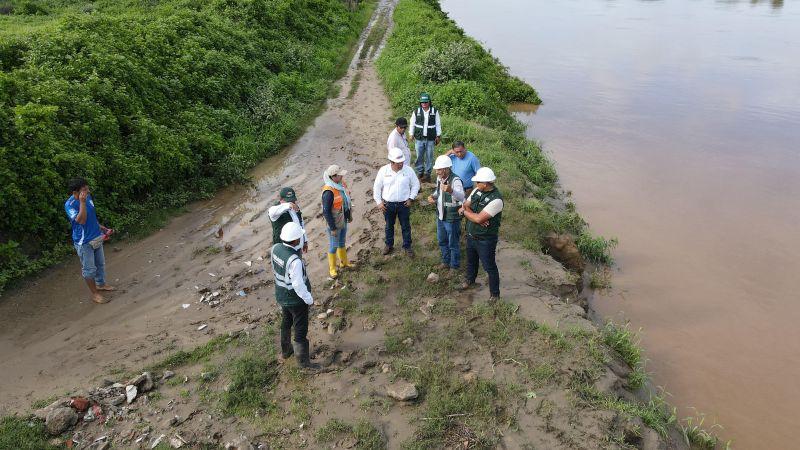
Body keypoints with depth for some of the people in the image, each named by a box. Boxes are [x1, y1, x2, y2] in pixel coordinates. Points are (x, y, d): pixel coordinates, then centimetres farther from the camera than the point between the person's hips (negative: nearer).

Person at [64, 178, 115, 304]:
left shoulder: (88, 197, 0)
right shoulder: (70, 204, -22)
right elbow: (81, 220, -33)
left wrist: (100, 227, 14)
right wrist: (82, 202, -37)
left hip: (96, 237, 8)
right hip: (84, 241, -8)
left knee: (100, 263, 23)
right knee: (89, 268, 5)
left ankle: (101, 284, 44)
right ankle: (95, 294, 18)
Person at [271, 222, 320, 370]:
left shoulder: (276, 248, -12)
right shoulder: (294, 260, -35)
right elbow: (298, 285, -29)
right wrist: (309, 299, -15)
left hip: (281, 295, 8)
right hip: (296, 300, -8)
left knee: (286, 323, 28)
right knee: (301, 330, 10)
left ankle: (286, 351, 49)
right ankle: (304, 361, 26)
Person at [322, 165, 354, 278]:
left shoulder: (342, 184, -4)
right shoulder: (329, 192, -30)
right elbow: (326, 212, -25)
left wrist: (350, 215, 18)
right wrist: (333, 228, -20)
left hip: (343, 221, 7)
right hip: (335, 223, -7)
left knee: (342, 242, 26)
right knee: (334, 246, 10)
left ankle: (344, 262, 45)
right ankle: (332, 269, 28)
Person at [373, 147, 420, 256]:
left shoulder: (408, 170, -9)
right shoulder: (383, 170, -8)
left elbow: (415, 185, 3)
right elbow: (377, 187, 1)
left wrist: (411, 198, -4)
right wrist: (379, 202, -2)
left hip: (404, 204, 0)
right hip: (388, 204, 0)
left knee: (406, 226, 11)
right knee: (389, 226, 17)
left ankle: (407, 246, 27)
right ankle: (389, 245, 36)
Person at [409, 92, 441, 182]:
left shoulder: (435, 111, 2)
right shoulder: (416, 112, 3)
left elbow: (438, 124, 7)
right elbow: (412, 124, 11)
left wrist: (438, 136, 6)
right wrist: (411, 134, 9)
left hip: (430, 139, 0)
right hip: (419, 138, 1)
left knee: (429, 157, 3)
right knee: (419, 156, 3)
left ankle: (427, 174, 12)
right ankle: (420, 173, 16)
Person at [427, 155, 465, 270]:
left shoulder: (455, 180, -28)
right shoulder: (439, 178, -3)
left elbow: (461, 197, -44)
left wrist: (451, 191, -65)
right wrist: (433, 196, -6)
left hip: (451, 218, -8)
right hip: (440, 216, 8)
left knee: (453, 244, 10)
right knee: (442, 241, 24)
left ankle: (454, 266, 30)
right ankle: (446, 261, 45)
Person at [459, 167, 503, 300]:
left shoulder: (496, 199, -29)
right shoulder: (477, 191, -5)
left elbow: (479, 219, -30)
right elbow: (465, 205, 2)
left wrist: (466, 211, -14)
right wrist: (473, 214, -19)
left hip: (485, 240, -7)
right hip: (471, 235, 8)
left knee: (490, 267, 7)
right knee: (471, 260, 29)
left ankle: (495, 294, 25)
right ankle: (470, 279, 56)